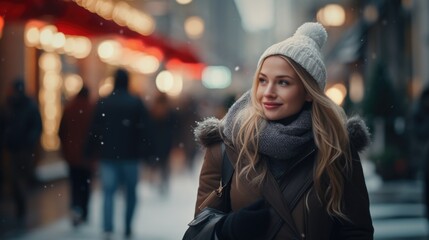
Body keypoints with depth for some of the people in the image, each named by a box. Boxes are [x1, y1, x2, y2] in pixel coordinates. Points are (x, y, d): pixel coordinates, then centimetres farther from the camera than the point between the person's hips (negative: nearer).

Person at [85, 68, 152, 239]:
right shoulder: (136, 103, -1)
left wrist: (90, 152, 6)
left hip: (107, 155, 1)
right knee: (130, 193, 13)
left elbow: (94, 129, 1)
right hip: (130, 155, -1)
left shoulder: (102, 103, 2)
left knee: (108, 193, -1)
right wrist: (142, 150, -3)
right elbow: (145, 128, -7)